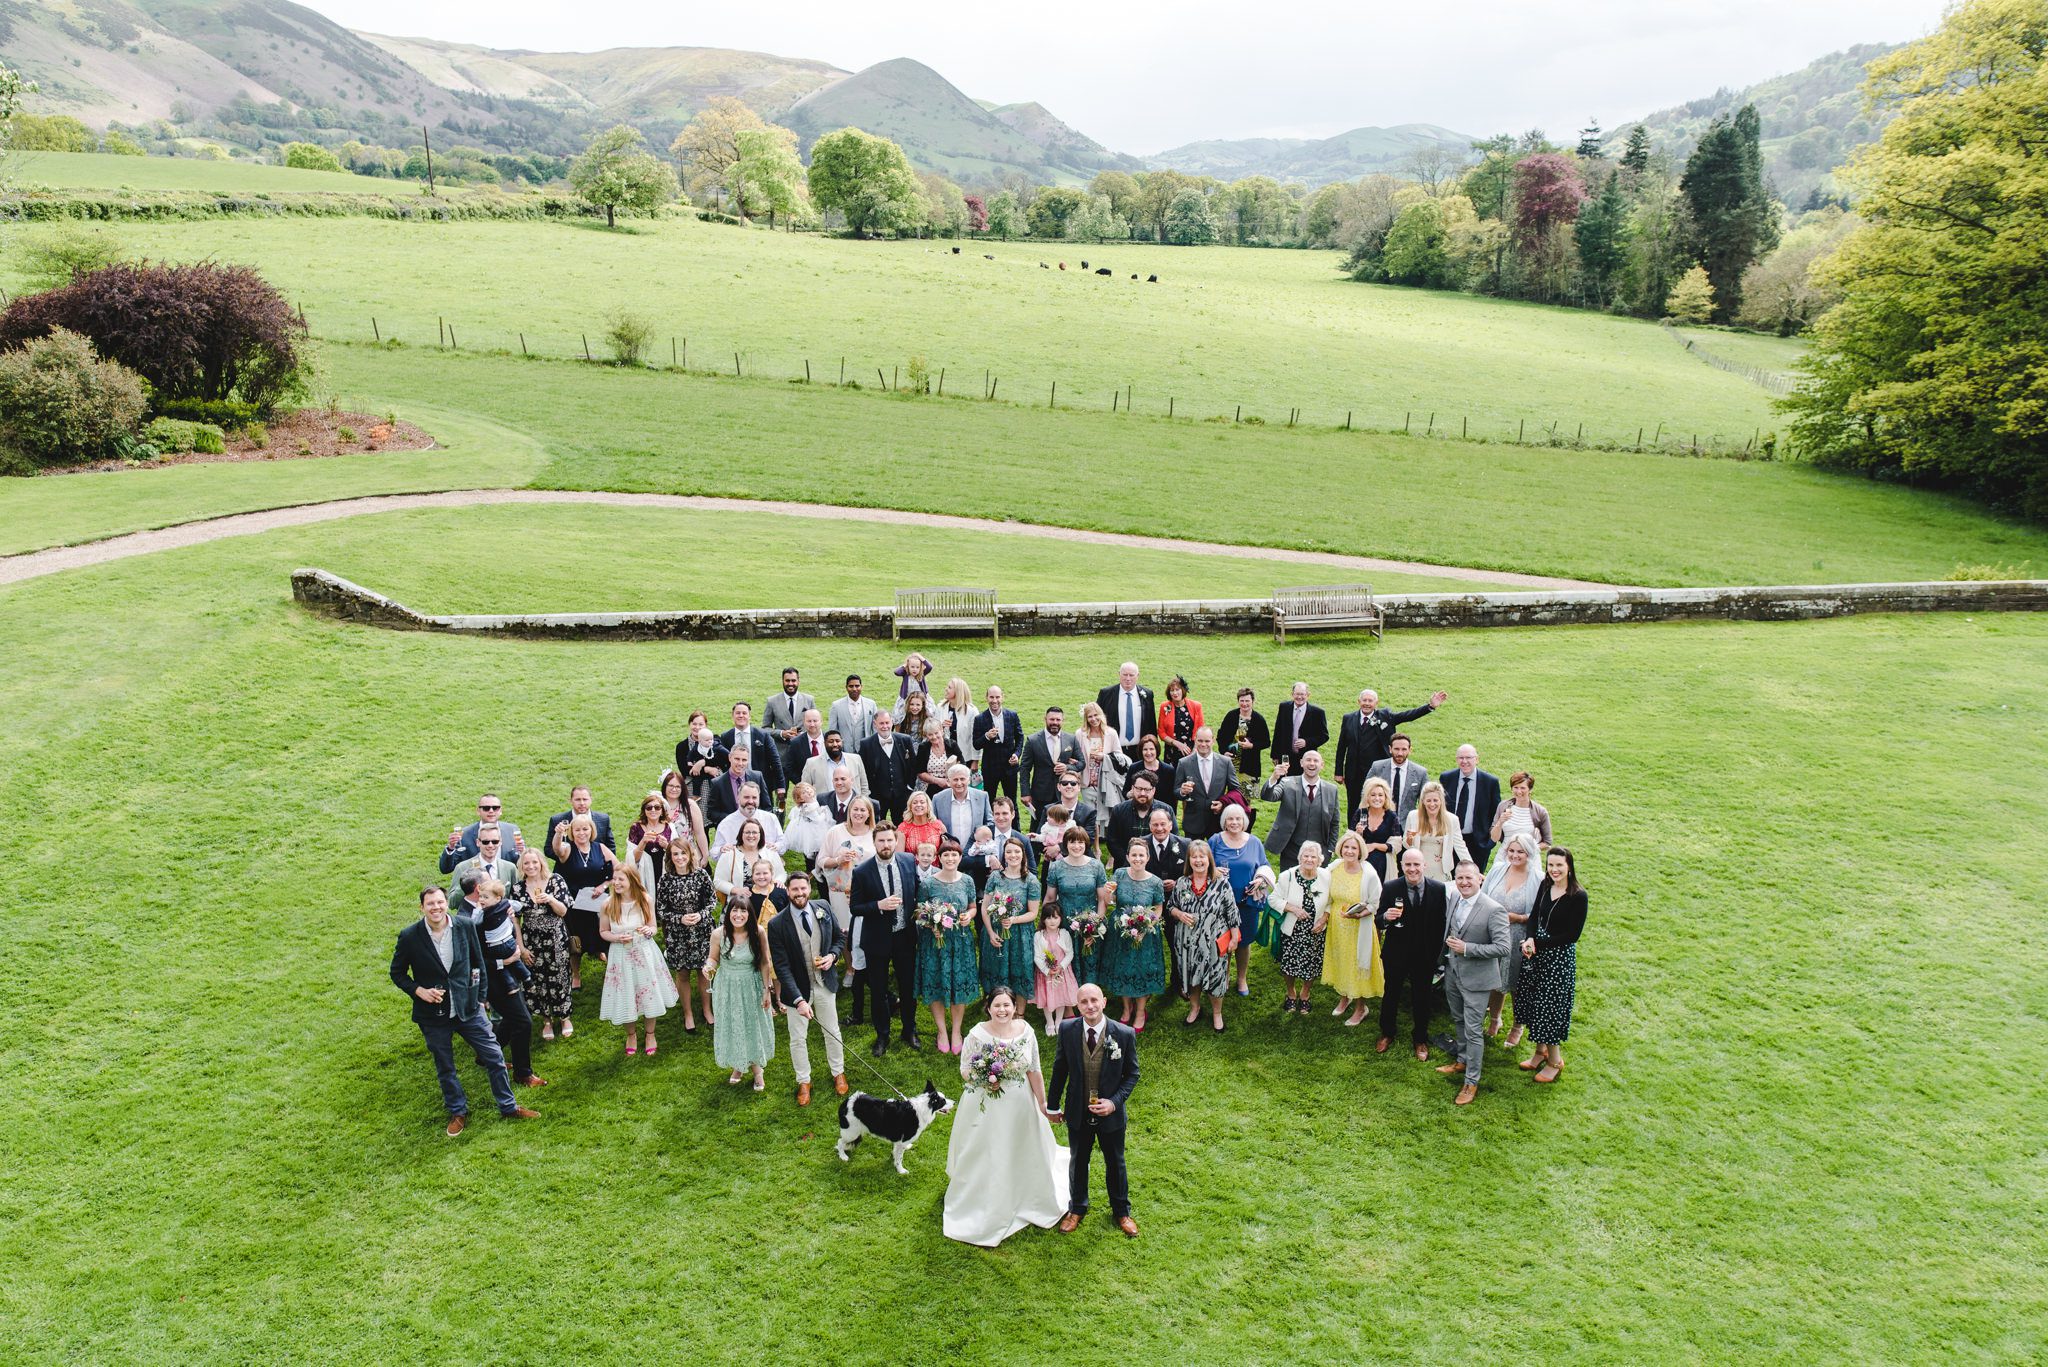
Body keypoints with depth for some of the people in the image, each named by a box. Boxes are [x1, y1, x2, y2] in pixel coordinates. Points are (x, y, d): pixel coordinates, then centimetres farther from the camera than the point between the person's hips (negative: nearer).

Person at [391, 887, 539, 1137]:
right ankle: (457, 1113, 36)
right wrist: (419, 991, -17)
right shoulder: (409, 937, -13)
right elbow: (397, 973, -1)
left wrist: (480, 998, 7)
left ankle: (509, 1107, 23)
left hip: (468, 1007, 1)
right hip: (433, 1013, -1)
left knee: (494, 1057, 6)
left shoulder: (465, 927, -8)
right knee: (445, 1068, 15)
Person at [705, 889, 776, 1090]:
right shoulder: (719, 934, -19)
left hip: (752, 986, 0)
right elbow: (713, 959, -2)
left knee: (753, 1026, 13)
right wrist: (709, 967, -25)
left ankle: (757, 1069, 34)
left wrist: (767, 990, -5)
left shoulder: (759, 932, -19)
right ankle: (738, 1066, 40)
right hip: (727, 988, 1)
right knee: (732, 1027, 15)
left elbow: (764, 963, -8)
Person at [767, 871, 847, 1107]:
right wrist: (798, 999, -26)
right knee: (798, 1039, 12)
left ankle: (838, 1072, 41)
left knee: (832, 1032, 18)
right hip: (797, 989, -3)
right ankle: (804, 1082, 34)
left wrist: (832, 956, -13)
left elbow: (838, 938, 10)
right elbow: (781, 967, -20)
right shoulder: (777, 925, -19)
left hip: (825, 984, 3)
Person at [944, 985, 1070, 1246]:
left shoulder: (1025, 1031, -9)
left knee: (1022, 1154, 21)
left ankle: (1027, 1202, 47)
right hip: (985, 1107, -3)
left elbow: (1034, 1071, 0)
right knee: (984, 1160, 8)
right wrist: (982, 1079, -27)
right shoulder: (977, 1034, -17)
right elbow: (964, 1070, -7)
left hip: (1020, 1105, 3)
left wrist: (1043, 1105, 4)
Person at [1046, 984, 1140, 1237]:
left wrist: (1114, 1102, -20)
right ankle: (1077, 1209, 46)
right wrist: (1053, 1105, 5)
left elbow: (1132, 1073, -7)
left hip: (1110, 1112, -1)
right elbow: (1060, 1069, -2)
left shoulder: (1124, 1034, -19)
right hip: (1078, 1112, 1)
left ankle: (1121, 1211, 44)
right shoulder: (1067, 1030, -15)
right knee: (1077, 1161, 22)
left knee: (1115, 1163, 19)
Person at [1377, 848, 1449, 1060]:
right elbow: (1379, 921, -7)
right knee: (1391, 994, 17)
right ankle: (1386, 1034, 39)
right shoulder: (1390, 889, -12)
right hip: (1396, 954, 0)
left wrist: (1437, 953, -4)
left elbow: (1442, 923, -3)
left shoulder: (1438, 889, -11)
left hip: (1425, 956, 0)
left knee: (1422, 997, 16)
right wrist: (1386, 917, -30)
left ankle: (1420, 1039, 37)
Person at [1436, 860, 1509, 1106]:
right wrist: (1448, 942, 4)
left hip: (1476, 978, -7)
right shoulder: (1454, 899, -1)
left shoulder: (1494, 910, -23)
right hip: (1452, 972, 7)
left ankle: (1471, 1082, 13)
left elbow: (1502, 948, -23)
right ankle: (1462, 1061, 44)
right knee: (1458, 1022, 24)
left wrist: (1466, 948, -26)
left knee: (1473, 1031, 1)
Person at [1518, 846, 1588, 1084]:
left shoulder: (1578, 896, -17)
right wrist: (1530, 939, -16)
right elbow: (1534, 916, 3)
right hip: (1536, 953, 6)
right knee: (1535, 1003, 16)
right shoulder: (1545, 887, 0)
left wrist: (1537, 943, -17)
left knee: (1551, 1007, 4)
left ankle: (1555, 1060, 23)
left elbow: (1572, 935, -17)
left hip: (1560, 957, -6)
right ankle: (1541, 1051, 35)